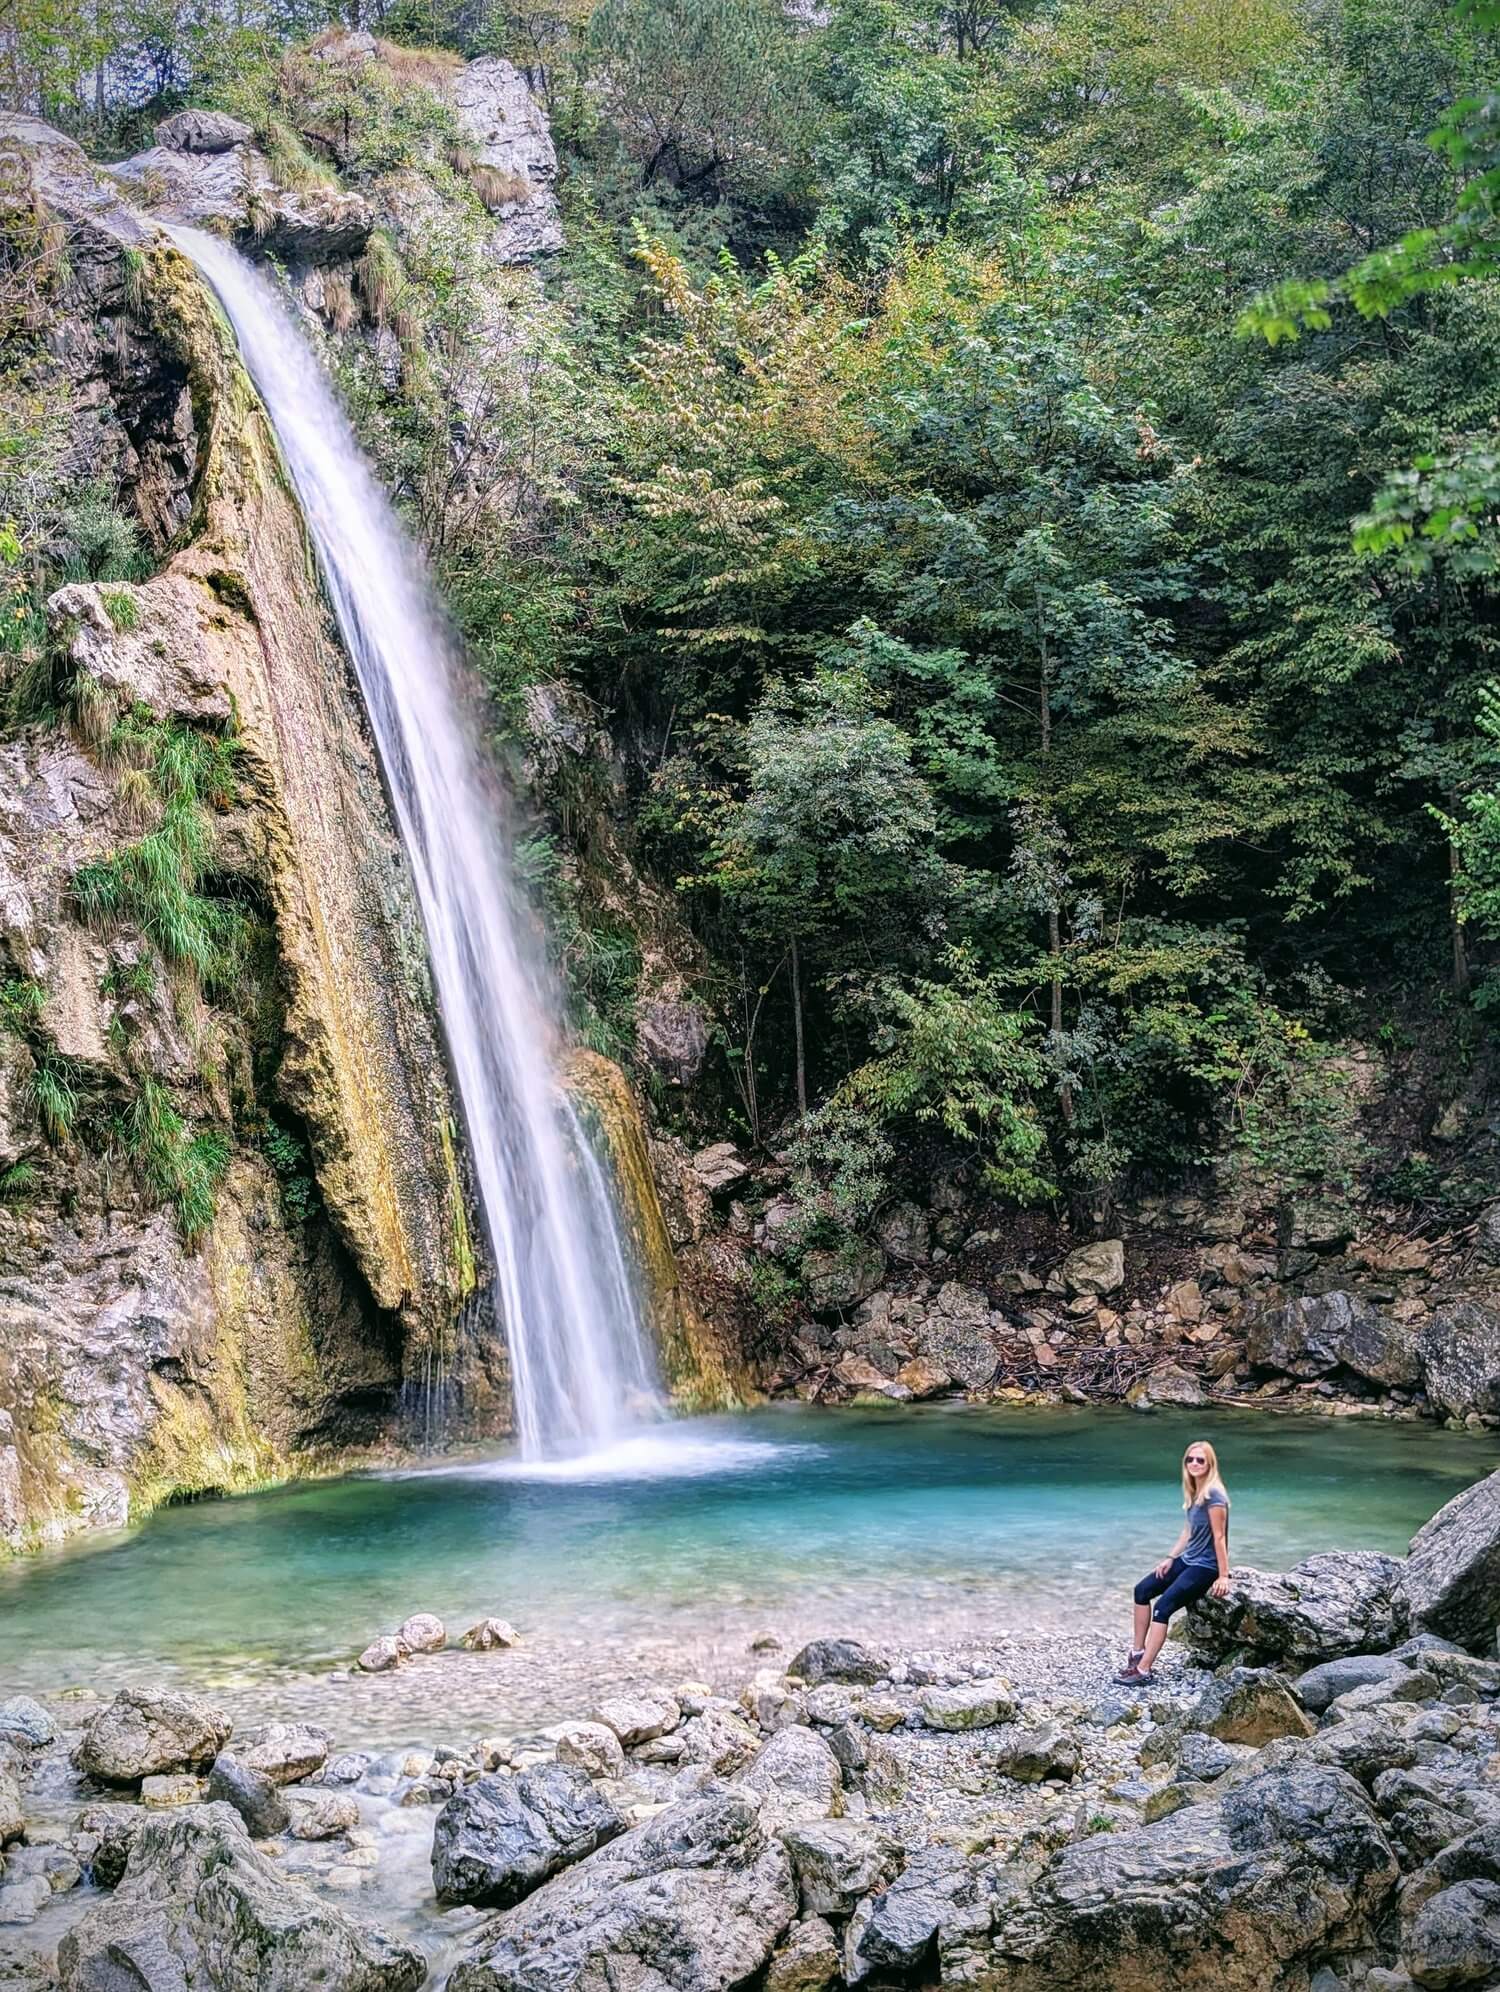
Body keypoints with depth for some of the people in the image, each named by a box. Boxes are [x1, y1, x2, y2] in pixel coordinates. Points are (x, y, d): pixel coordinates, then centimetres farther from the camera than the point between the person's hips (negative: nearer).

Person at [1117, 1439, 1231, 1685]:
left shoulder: (1213, 1495, -19)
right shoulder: (1193, 1492, 9)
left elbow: (1219, 1537, -20)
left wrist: (1223, 1576, -20)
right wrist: (1170, 1558, 9)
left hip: (1206, 1566, -10)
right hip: (1188, 1560, 10)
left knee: (1163, 1606, -20)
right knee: (1142, 1590, 8)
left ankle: (1143, 1671, -20)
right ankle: (1138, 1653, 11)